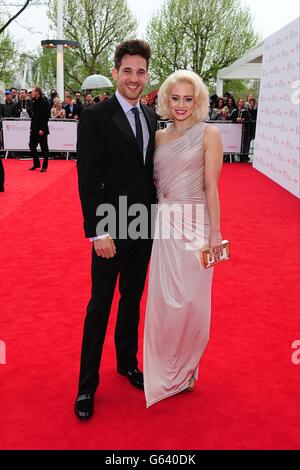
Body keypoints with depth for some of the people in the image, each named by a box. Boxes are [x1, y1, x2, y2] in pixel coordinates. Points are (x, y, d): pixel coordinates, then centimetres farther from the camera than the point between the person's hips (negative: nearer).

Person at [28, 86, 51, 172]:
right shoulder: (34, 102, 12)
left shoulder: (44, 102, -11)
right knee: (32, 145, 7)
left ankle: (44, 166, 10)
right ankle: (36, 164, 20)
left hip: (42, 129, -8)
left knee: (44, 147, 2)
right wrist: (31, 128, 11)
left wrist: (42, 129, -19)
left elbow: (46, 117, -15)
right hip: (34, 129, 8)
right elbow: (33, 116, 16)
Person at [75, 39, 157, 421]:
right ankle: (87, 385, 20)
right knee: (100, 306, 5)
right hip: (111, 231, -6)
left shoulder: (150, 116, 7)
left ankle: (127, 362, 38)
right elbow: (88, 180, -15)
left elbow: (150, 170, 11)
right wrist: (98, 232, -19)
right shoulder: (95, 116, -12)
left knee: (132, 300, 18)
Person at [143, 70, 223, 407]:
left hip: (194, 225, -4)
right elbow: (154, 182, 11)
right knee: (163, 298, 11)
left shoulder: (209, 134, -4)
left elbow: (212, 186, -8)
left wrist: (214, 232, -9)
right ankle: (163, 370, 31)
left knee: (191, 299, 4)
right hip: (165, 225, 4)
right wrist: (156, 219, 1)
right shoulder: (160, 136, 10)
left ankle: (184, 369, 27)